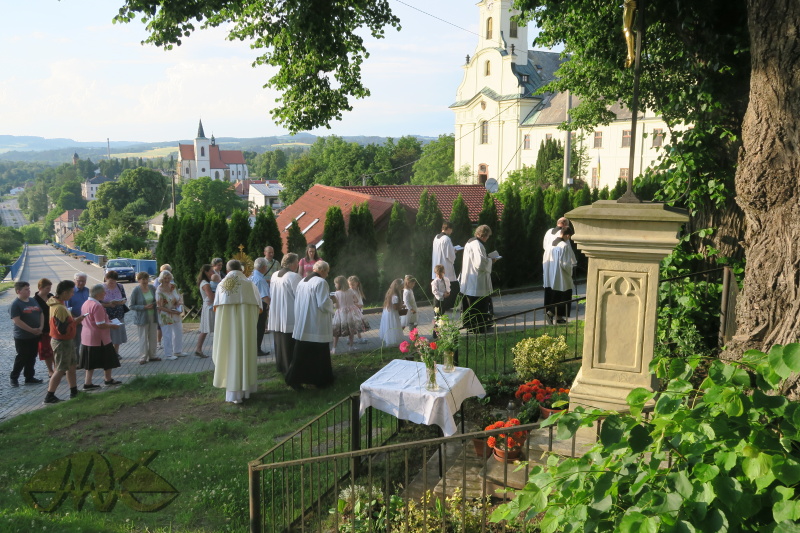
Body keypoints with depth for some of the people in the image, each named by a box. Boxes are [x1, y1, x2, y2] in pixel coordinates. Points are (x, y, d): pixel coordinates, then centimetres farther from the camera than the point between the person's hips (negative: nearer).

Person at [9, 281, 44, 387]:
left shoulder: (34, 301, 8)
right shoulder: (15, 305, -14)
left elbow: (41, 314, 11)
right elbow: (17, 321, -21)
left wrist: (41, 327, -5)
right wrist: (31, 330, -21)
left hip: (35, 336, 6)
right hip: (22, 337, -6)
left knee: (31, 358, 12)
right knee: (22, 358, 2)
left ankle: (29, 377, 22)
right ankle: (14, 377, 18)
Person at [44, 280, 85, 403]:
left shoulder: (58, 304, 6)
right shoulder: (60, 308, -26)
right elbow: (63, 330, -28)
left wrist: (75, 320, 1)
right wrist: (76, 321, -17)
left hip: (67, 341, 10)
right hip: (62, 343, -10)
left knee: (72, 366, 18)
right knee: (60, 370, 0)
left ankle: (74, 392, 28)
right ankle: (49, 397, 9)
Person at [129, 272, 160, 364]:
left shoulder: (152, 288, 2)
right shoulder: (136, 290, -11)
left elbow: (157, 300, 17)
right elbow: (132, 306, -9)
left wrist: (155, 304, -4)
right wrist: (144, 307, -19)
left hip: (152, 316, 5)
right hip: (142, 318, -5)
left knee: (153, 337, 10)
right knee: (143, 338, 0)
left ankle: (152, 355, 21)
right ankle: (143, 358, 8)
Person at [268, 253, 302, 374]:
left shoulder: (274, 276, 5)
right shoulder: (294, 277, -17)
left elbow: (271, 295, 14)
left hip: (276, 317, 7)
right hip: (291, 318, -7)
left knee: (279, 343, 16)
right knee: (290, 345, 0)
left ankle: (280, 367, 26)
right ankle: (290, 369, 4)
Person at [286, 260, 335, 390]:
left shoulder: (302, 282, 9)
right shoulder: (321, 282, -14)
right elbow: (323, 304, -19)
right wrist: (331, 301, 2)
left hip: (302, 326, 7)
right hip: (316, 326, -7)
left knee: (301, 353, 11)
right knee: (319, 354, 6)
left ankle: (295, 379, 11)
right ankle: (320, 379, 17)